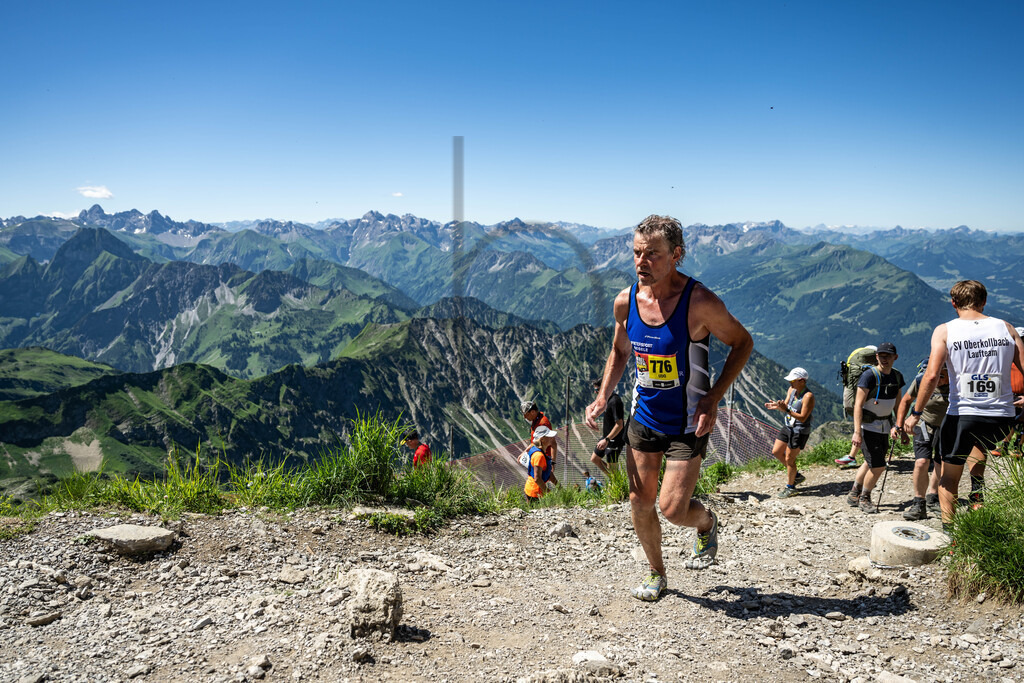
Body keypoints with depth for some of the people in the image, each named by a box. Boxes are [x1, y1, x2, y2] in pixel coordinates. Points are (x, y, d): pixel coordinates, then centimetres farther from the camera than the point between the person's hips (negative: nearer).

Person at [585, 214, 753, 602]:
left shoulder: (699, 303, -21)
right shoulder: (626, 301, -6)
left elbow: (742, 343, -7)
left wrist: (713, 399, -16)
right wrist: (602, 398, -3)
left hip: (688, 424, -4)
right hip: (644, 417, 5)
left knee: (672, 509, -7)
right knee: (640, 503, 9)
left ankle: (707, 524, 30)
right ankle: (657, 575, 33)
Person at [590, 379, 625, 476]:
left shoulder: (615, 401, -23)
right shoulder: (607, 399, 7)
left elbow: (619, 425, -27)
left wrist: (606, 439, -30)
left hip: (614, 440, -10)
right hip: (607, 437, 10)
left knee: (612, 468, -4)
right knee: (594, 459, 18)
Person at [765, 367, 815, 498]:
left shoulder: (808, 396, -23)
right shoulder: (791, 390, 1)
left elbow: (802, 418, -26)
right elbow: (786, 406, 5)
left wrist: (786, 410, -35)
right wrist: (777, 406, -17)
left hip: (799, 431, -9)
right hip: (788, 427, 9)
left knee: (789, 459, -1)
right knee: (776, 452, 15)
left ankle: (790, 487, 19)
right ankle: (796, 475, 33)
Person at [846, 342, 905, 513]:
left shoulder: (897, 377, 4)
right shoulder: (869, 375, -17)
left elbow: (898, 405, 13)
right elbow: (858, 405, -20)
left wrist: (895, 426, 1)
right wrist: (857, 432, -25)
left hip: (884, 426, 7)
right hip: (867, 425, -7)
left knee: (871, 463, 16)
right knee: (878, 466, -9)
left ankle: (854, 495, 32)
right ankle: (864, 498, 13)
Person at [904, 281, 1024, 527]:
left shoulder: (945, 331, -4)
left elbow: (931, 376, -14)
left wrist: (916, 413, -8)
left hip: (962, 413, -3)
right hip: (1002, 418, 3)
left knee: (949, 478, 14)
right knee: (979, 442, 37)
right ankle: (979, 489, 19)